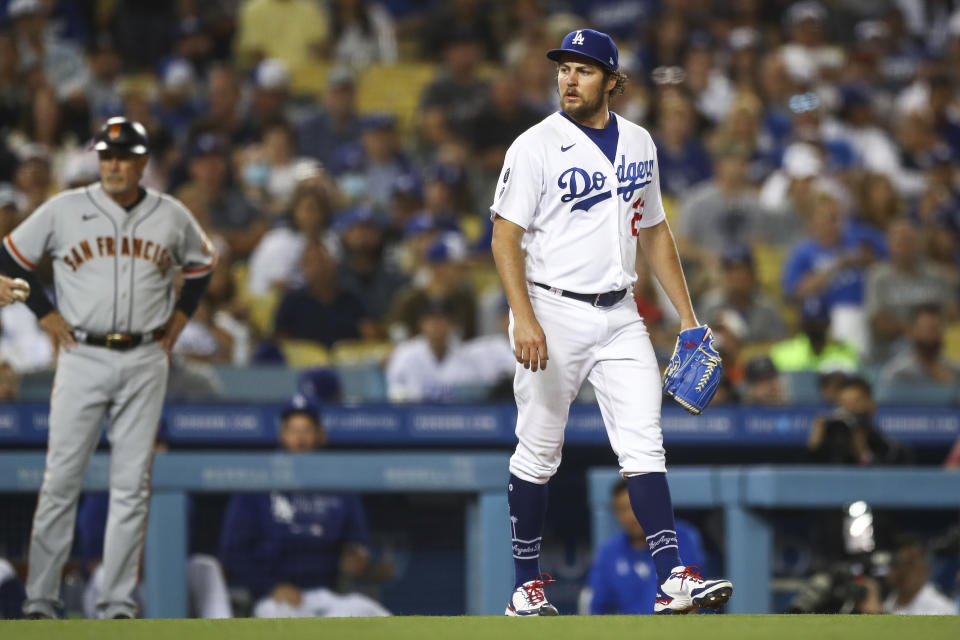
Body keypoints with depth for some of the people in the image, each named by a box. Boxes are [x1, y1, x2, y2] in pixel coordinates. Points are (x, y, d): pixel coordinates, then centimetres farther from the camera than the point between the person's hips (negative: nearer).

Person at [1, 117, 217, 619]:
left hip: (145, 361, 2)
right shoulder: (64, 210, 0)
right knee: (62, 478, -3)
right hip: (83, 357, -2)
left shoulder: (172, 216, 5)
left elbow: (202, 264, 23)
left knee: (132, 485, 1)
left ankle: (118, 604, 5)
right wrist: (47, 316, 2)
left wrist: (178, 320, 12)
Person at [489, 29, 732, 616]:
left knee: (644, 443, -6)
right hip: (553, 313, -4)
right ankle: (527, 584, 13)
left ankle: (673, 579, -13)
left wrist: (687, 316, 13)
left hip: (620, 315, 4)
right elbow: (506, 237, -10)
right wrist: (524, 319, -22)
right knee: (538, 453, 2)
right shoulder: (536, 147, -6)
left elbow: (655, 232, 19)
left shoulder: (638, 143, 10)